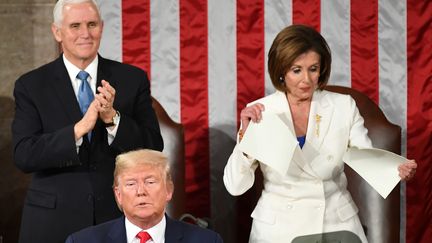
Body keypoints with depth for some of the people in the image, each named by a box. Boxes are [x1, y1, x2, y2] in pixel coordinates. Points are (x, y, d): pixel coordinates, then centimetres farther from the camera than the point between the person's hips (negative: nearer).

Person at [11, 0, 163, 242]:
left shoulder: (133, 79, 1)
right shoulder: (31, 86, -2)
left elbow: (153, 147, -4)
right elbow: (24, 155, -11)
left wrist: (113, 118, -20)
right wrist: (79, 128, -24)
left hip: (119, 216, 1)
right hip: (54, 221, -1)